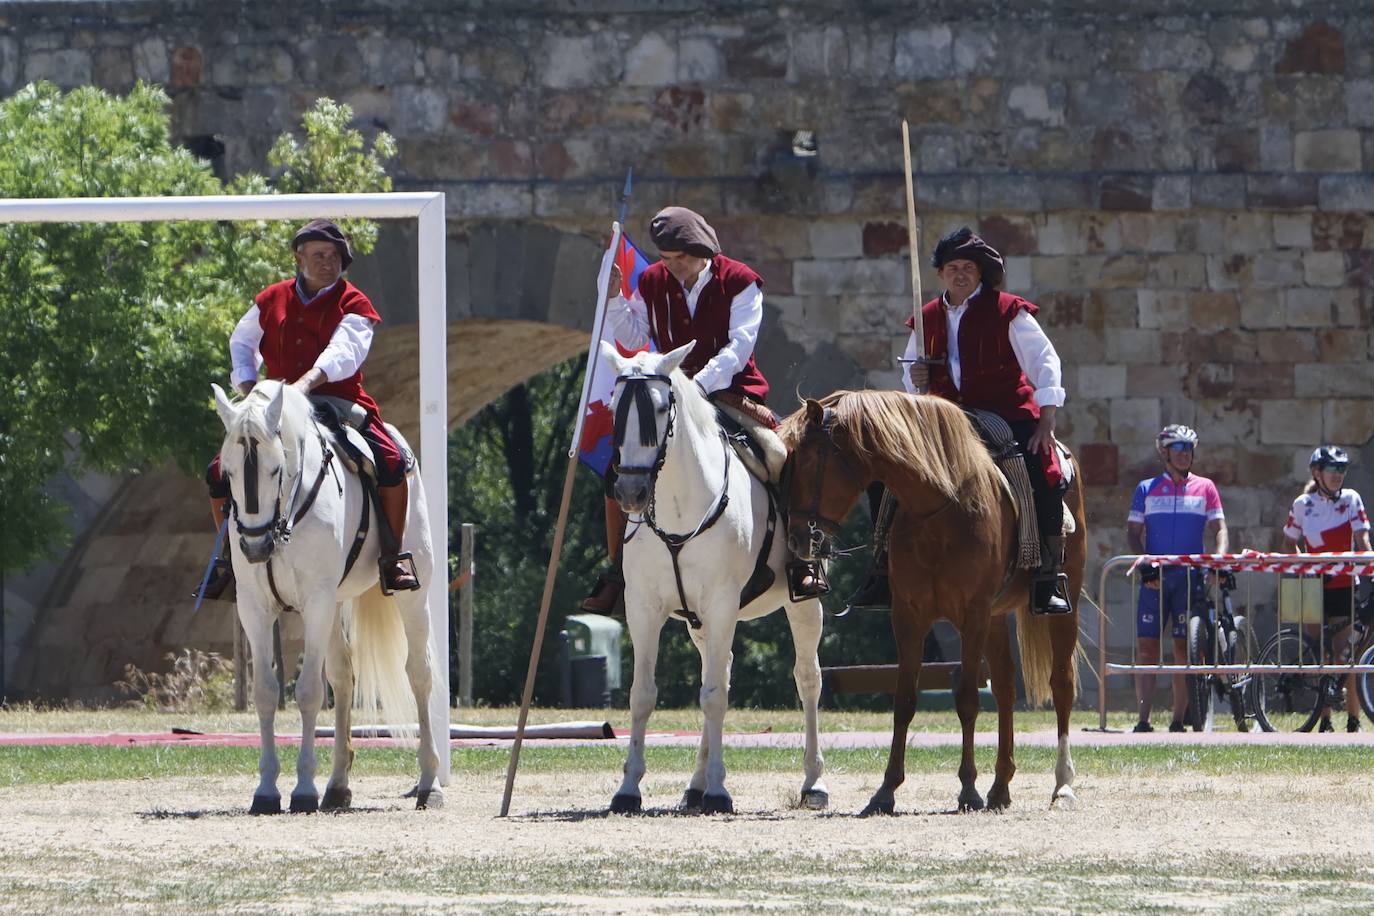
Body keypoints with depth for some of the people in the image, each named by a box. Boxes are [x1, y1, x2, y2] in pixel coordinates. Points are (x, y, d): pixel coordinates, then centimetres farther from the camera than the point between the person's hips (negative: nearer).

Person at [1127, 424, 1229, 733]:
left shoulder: (1205, 488, 9)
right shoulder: (1147, 489, 11)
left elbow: (1219, 529, 7)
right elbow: (1134, 532, 9)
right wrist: (1144, 566, -7)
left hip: (1190, 577, -1)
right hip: (1154, 577, 1)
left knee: (1184, 649, -2)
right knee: (1146, 647, -5)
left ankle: (1179, 720, 2)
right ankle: (1143, 719, -6)